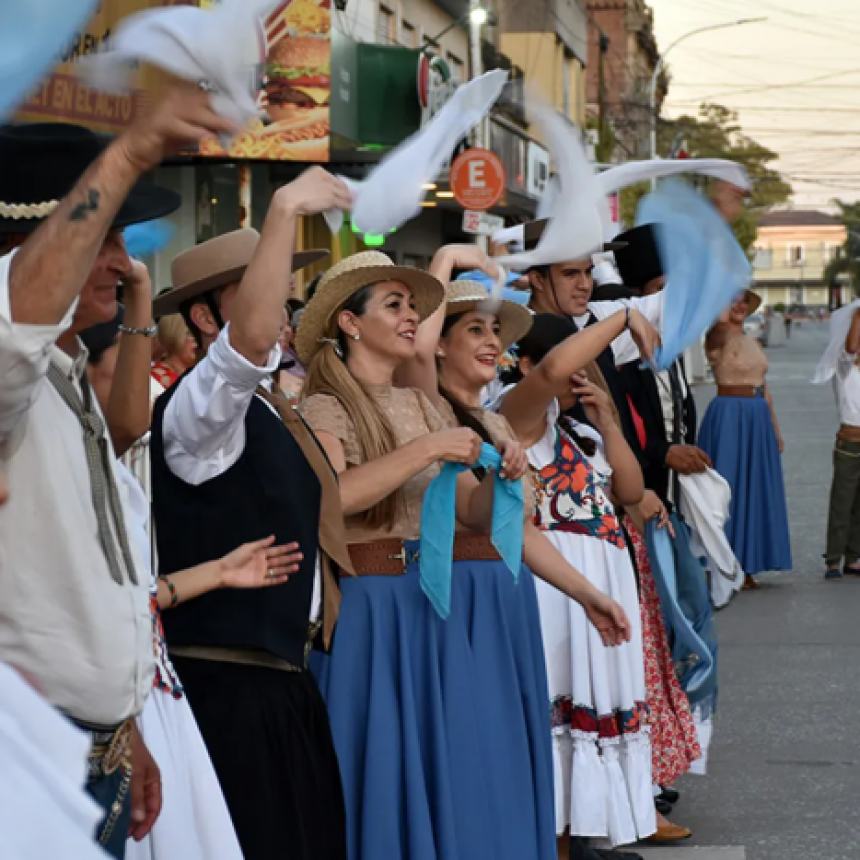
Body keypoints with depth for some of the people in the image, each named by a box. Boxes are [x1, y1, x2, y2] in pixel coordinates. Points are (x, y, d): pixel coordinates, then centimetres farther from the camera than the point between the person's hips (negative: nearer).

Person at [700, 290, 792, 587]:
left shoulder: (753, 343, 16)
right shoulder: (717, 339, -6)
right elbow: (721, 320, -32)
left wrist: (775, 429, 17)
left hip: (758, 418, 7)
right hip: (728, 416, -7)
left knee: (754, 493, 8)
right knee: (728, 489, -5)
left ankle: (746, 567, 14)